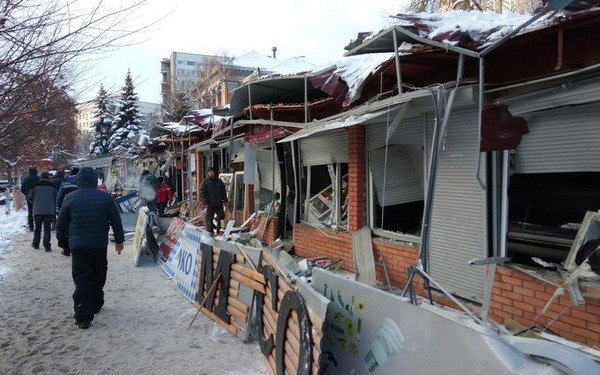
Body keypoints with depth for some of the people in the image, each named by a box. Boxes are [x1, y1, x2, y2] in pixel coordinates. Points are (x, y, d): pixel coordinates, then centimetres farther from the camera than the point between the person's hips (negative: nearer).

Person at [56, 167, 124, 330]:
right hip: (100, 245, 1)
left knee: (82, 280, 1)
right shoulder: (105, 197, -3)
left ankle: (83, 317, -4)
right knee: (98, 277, 19)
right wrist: (119, 240, 10)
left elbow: (61, 223, 3)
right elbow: (116, 221, 0)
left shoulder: (70, 198, -4)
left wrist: (62, 240, 17)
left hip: (78, 246, -1)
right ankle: (96, 305, 32)